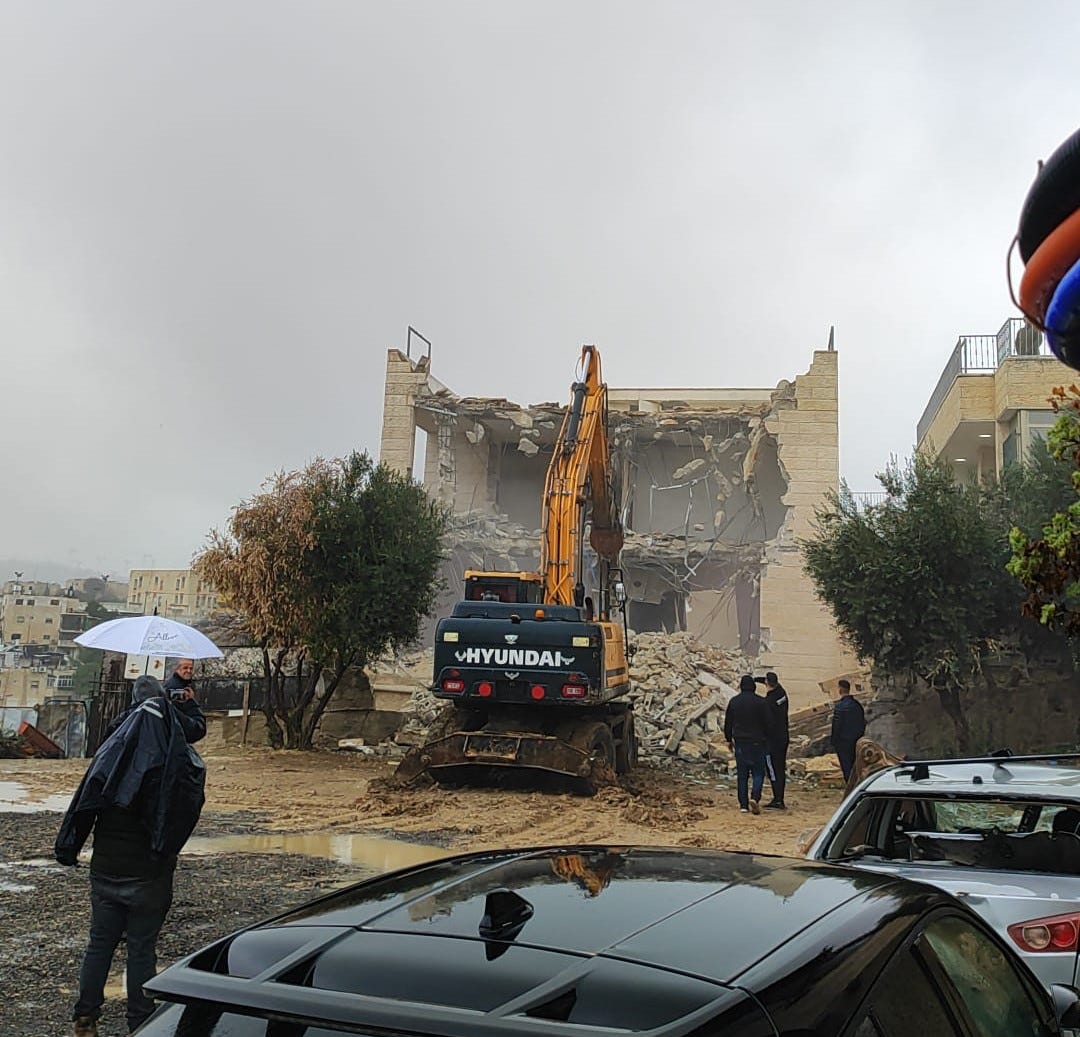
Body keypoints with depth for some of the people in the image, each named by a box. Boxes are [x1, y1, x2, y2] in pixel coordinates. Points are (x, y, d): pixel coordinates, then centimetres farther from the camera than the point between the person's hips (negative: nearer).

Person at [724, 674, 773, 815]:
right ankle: (754, 797, -18)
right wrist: (766, 739, 9)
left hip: (740, 742, 3)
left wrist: (729, 739, 19)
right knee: (758, 772, 4)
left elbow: (727, 723, 8)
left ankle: (743, 804, 6)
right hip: (757, 743, -2)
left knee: (742, 774, 8)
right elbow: (767, 724, -4)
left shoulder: (733, 702, 3)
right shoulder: (761, 702, -6)